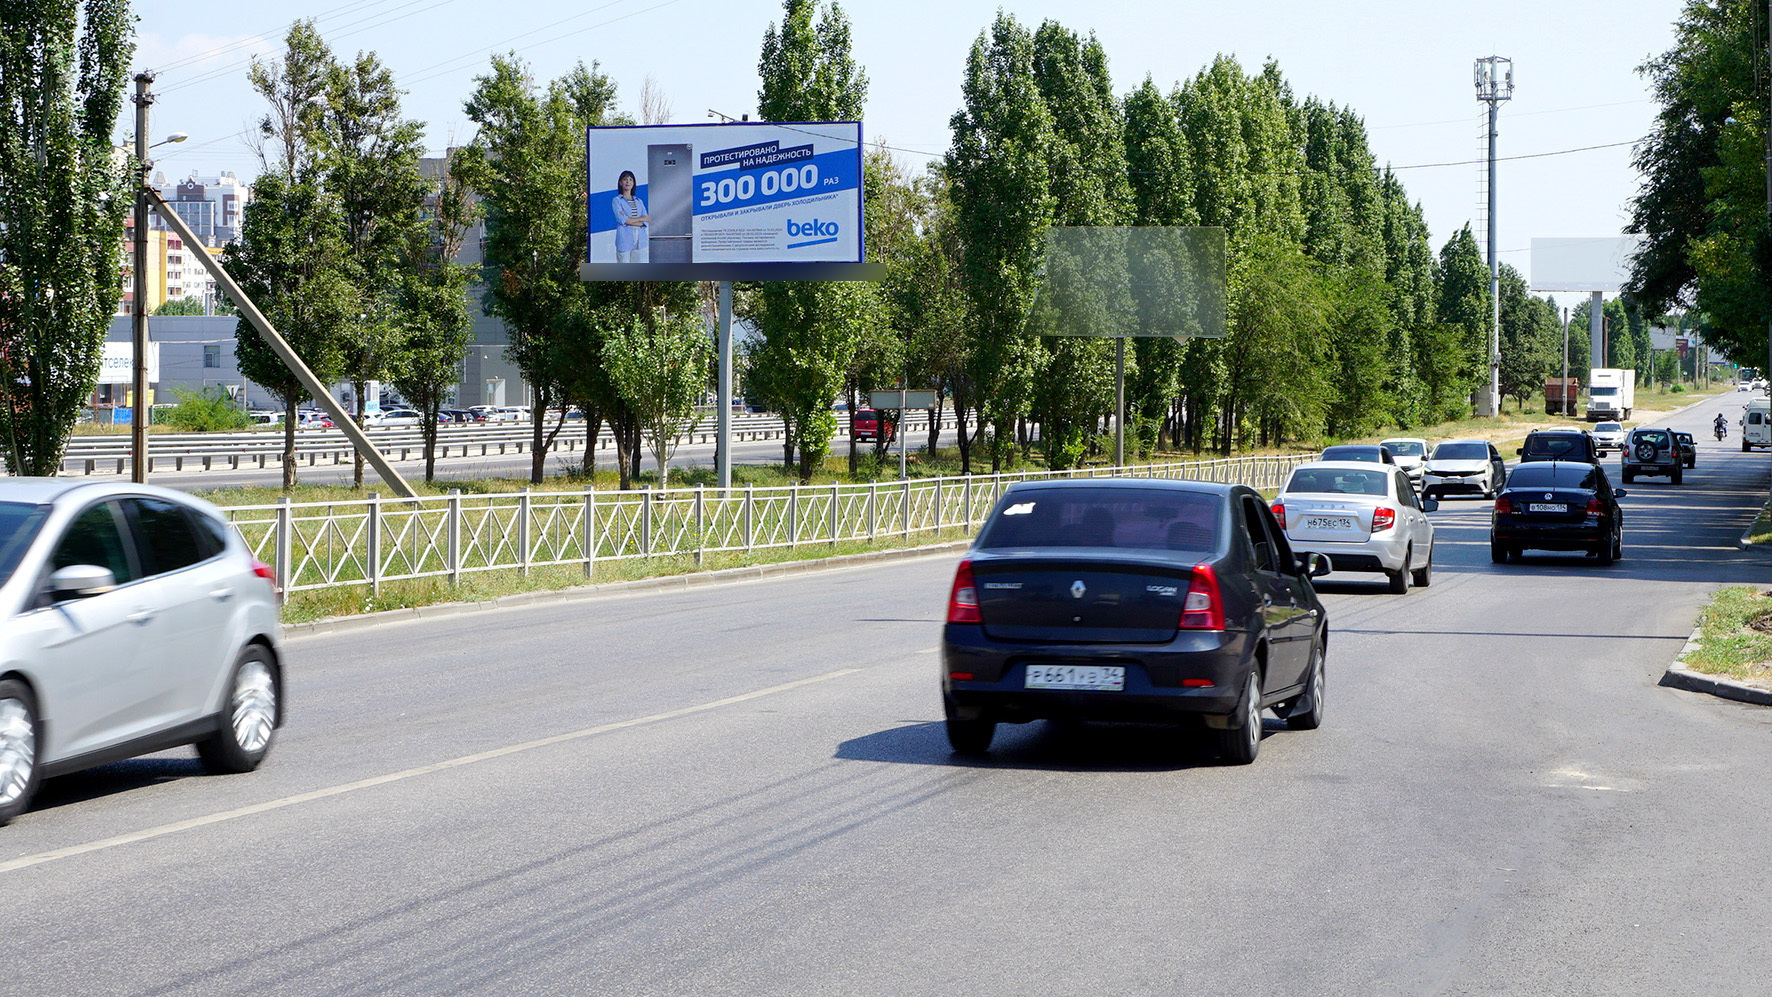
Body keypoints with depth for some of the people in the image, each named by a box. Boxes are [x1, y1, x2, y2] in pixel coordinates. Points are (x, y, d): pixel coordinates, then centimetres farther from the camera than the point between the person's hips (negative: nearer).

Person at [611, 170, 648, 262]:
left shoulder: (639, 201, 16)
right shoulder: (616, 201, 3)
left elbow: (645, 222, 5)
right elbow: (621, 219, -11)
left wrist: (629, 221, -10)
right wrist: (640, 219, -3)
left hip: (638, 240, 4)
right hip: (624, 239, -4)